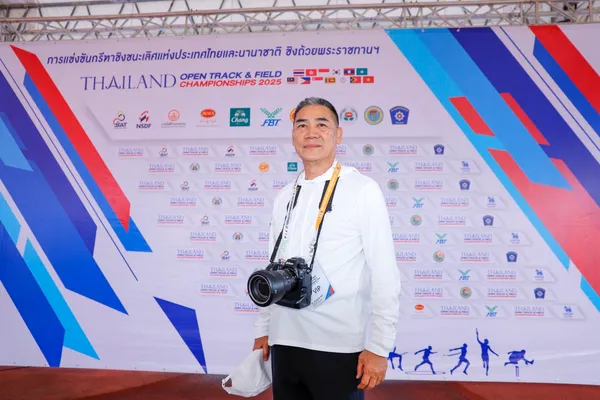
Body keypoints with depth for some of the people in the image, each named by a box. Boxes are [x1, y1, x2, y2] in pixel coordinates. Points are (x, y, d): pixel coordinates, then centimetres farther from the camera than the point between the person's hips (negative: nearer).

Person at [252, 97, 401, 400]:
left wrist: (379, 347, -12)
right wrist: (262, 329, 15)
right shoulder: (284, 197, 9)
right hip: (284, 343, 5)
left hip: (339, 347, -5)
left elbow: (385, 276, -9)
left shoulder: (363, 190, -7)